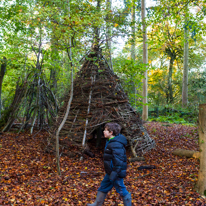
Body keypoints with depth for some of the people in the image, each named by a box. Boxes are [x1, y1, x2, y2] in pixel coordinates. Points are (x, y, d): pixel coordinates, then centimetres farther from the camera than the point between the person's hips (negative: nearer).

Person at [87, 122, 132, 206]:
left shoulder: (116, 144, -25)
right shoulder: (111, 141, 8)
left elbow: (119, 161, -28)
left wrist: (114, 174, -27)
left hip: (116, 172, -11)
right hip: (110, 172, 11)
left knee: (121, 191, 4)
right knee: (103, 187, 21)